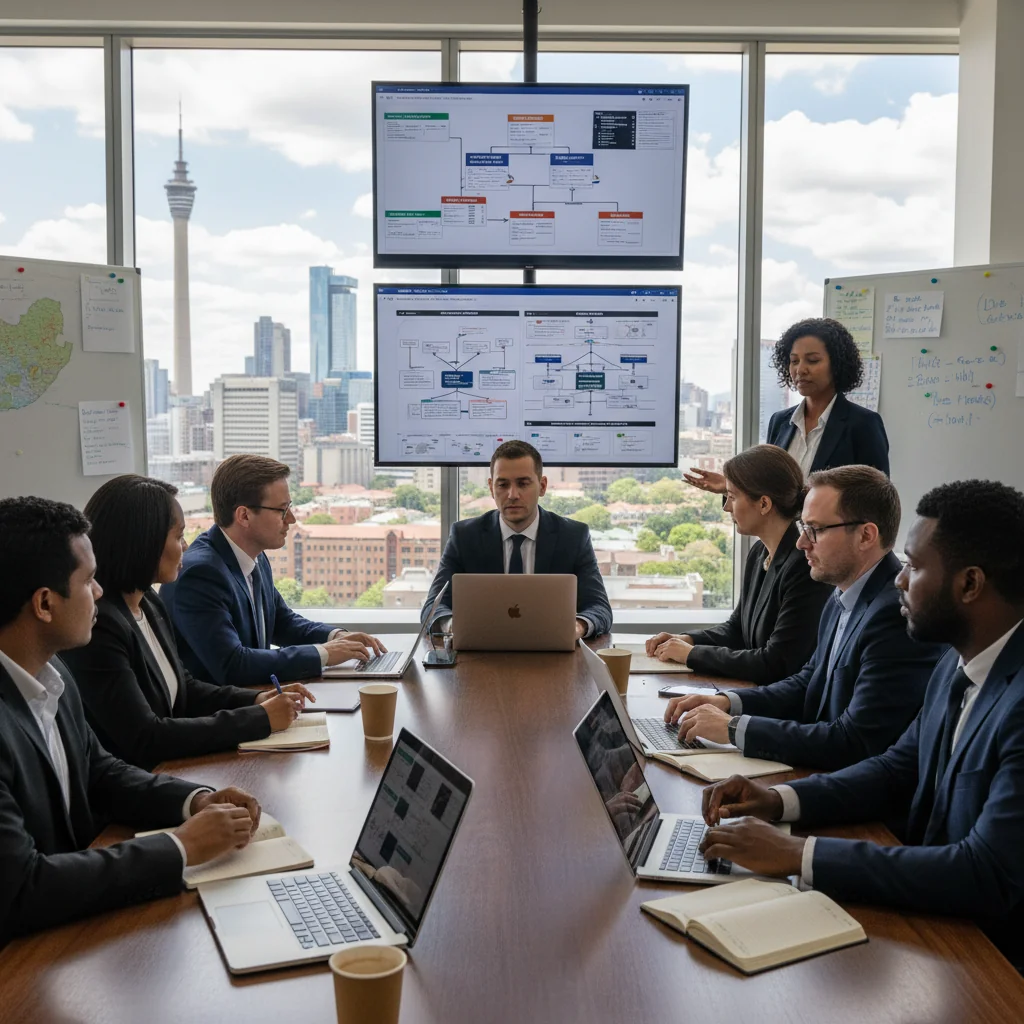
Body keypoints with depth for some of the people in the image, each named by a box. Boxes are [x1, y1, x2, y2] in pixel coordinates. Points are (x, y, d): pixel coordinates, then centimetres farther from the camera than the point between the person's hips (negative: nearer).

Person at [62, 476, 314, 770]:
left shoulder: (148, 602, 6)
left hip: (167, 772, 8)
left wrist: (255, 700, 1)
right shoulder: (98, 625, -21)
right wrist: (260, 718, -17)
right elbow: (145, 740, -22)